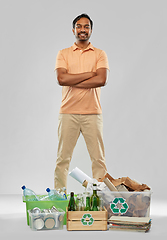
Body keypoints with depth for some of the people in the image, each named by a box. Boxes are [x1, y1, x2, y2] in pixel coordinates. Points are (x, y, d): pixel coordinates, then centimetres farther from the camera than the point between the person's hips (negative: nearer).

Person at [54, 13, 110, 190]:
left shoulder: (100, 54, 9)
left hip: (92, 113, 0)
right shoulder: (63, 54, 9)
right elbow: (61, 78, -8)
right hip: (68, 112, 0)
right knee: (63, 157, 3)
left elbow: (101, 80, -8)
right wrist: (89, 73, -8)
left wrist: (73, 82, -8)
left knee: (98, 158, 2)